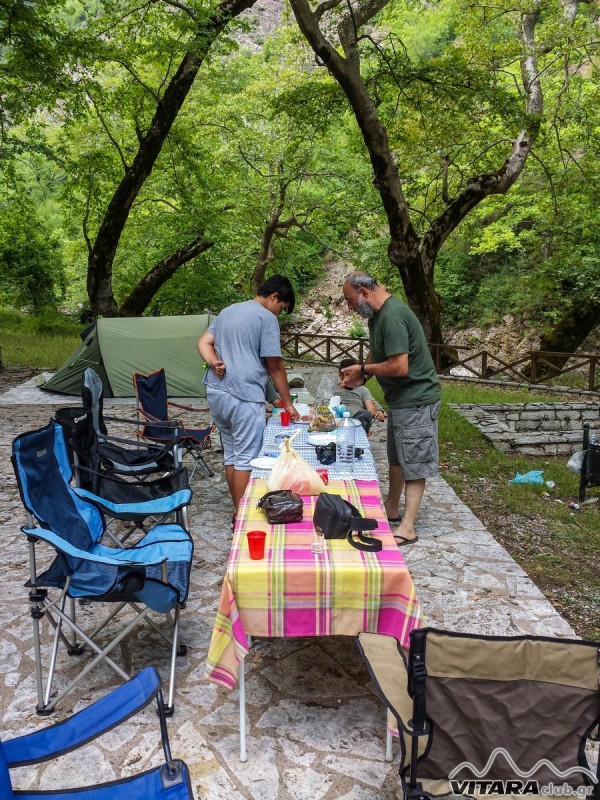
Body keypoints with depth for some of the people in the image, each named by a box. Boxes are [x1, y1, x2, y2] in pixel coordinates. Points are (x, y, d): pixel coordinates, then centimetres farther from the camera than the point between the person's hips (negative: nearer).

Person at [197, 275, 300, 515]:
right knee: (246, 458, -1)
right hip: (244, 397, -8)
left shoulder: (228, 311, 19)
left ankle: (238, 510, 24)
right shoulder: (266, 317, -5)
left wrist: (214, 363, -5)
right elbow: (275, 367, -5)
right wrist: (288, 403, 5)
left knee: (230, 454, 15)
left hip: (216, 392, 8)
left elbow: (203, 342, 14)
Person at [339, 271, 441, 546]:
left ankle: (407, 528, 4)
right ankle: (392, 510, 34)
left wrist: (364, 369, -14)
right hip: (400, 398, 10)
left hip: (416, 399, -10)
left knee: (414, 464, -3)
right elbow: (378, 352, 20)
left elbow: (399, 367, -29)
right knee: (397, 459, 20)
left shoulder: (392, 316, -25)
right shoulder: (378, 314, 8)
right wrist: (361, 376, 3)